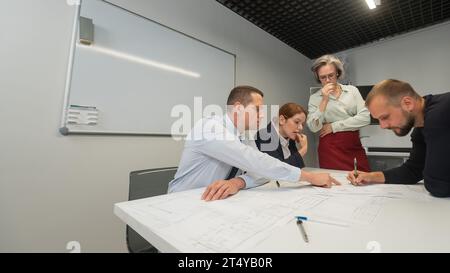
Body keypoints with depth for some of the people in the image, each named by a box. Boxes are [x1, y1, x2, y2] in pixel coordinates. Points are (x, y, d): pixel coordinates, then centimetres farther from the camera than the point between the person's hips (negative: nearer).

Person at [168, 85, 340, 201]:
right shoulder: (210, 127, -24)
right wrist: (311, 177, -24)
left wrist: (238, 183, -30)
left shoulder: (244, 136, 2)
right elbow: (256, 162, -31)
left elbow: (257, 171, -8)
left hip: (216, 202, 6)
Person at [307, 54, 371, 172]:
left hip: (354, 147, 2)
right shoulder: (315, 98, 2)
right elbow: (314, 127, -10)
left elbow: (365, 118, -4)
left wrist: (334, 126, -8)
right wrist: (324, 100, -14)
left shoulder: (352, 90, 7)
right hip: (330, 149, -2)